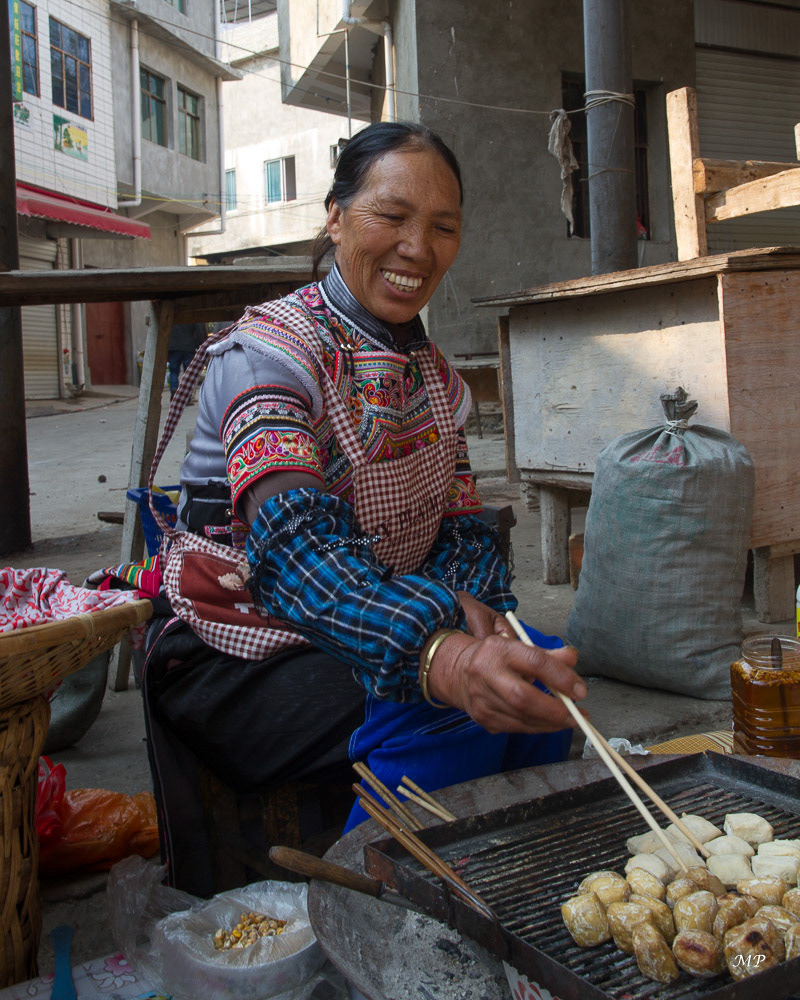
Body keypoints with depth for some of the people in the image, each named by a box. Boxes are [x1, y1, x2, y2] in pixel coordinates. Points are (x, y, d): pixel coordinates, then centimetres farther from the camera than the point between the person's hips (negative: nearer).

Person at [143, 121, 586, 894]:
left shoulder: (434, 373, 7)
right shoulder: (268, 351, -18)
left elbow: (463, 526, 5)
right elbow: (290, 540, -35)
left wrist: (467, 604, -20)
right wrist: (439, 656, -52)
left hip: (361, 647, 7)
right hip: (238, 663, -6)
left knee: (541, 677, -14)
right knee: (449, 724, -28)